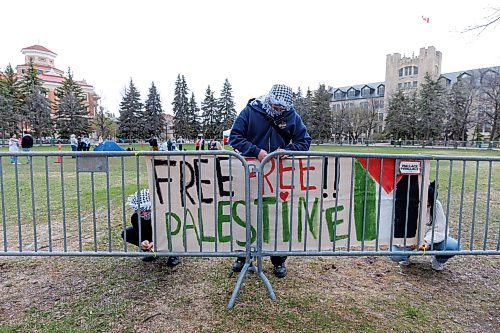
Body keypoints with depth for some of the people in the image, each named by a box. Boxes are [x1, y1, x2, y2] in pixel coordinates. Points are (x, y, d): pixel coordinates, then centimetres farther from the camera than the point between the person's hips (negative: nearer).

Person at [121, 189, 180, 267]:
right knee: (125, 234, -13)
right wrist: (142, 242, -45)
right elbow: (139, 234, -22)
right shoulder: (135, 217, -24)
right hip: (150, 235, 4)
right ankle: (150, 250, 4)